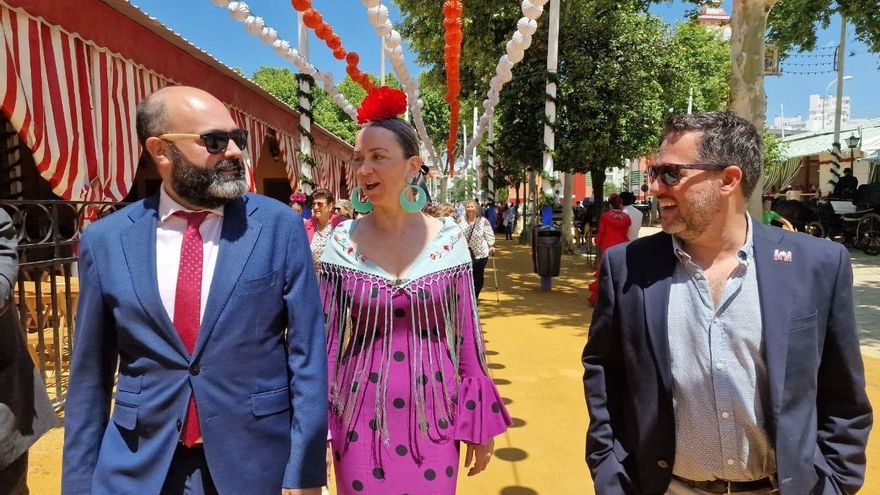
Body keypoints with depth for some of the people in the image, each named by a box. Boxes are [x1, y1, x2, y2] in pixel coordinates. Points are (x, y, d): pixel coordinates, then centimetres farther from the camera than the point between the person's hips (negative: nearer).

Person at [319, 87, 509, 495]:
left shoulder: (448, 238, -6)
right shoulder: (343, 242, -6)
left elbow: (468, 336, -1)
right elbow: (327, 339, -1)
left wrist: (479, 422, 2)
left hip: (433, 415, 0)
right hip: (361, 418, 0)